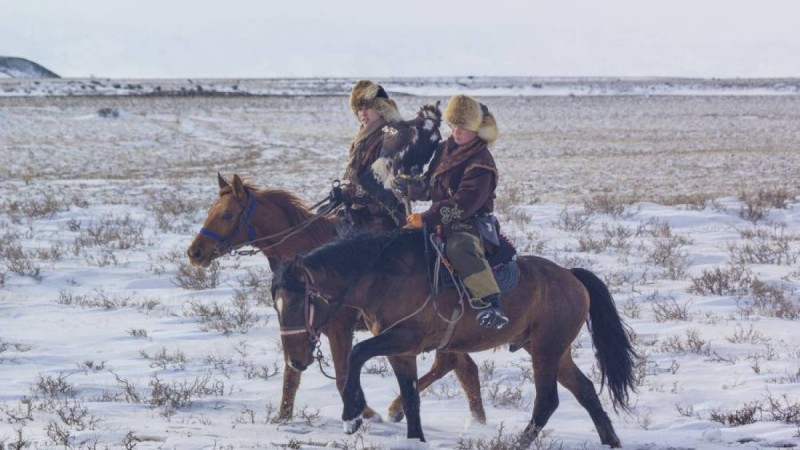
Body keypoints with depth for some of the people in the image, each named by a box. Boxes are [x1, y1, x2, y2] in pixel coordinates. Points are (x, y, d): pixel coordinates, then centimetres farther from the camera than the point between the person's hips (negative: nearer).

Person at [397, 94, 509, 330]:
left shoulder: (481, 163, -14)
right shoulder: (445, 150, 12)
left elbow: (464, 204, -23)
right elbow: (429, 185, 20)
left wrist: (427, 218, -27)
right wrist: (406, 187, -3)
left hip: (470, 224, -9)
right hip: (443, 222, 9)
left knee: (459, 247, -40)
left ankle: (489, 303, -49)